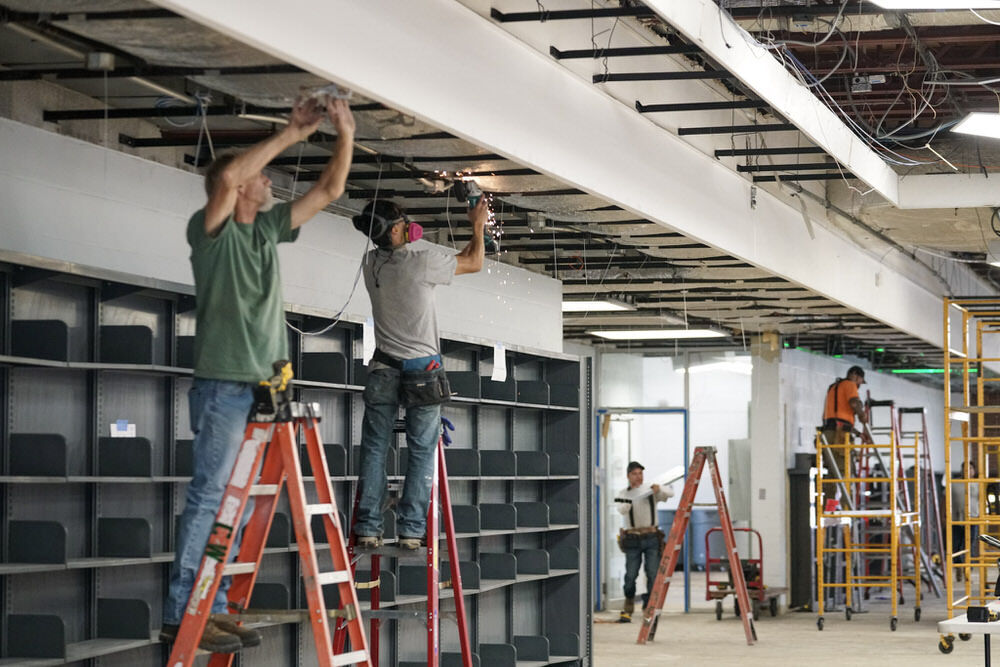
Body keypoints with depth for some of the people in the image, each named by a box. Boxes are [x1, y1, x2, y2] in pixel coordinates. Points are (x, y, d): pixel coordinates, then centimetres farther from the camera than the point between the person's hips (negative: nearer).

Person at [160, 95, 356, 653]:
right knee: (210, 498, -11)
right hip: (224, 385, -8)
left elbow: (329, 191, 20)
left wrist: (346, 136, 7)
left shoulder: (269, 228, 16)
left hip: (262, 388, 8)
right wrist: (294, 134, -18)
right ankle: (181, 616, -11)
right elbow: (227, 175, -24)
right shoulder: (211, 229, -5)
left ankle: (213, 609, 10)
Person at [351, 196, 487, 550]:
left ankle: (368, 528, 0)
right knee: (421, 452, 2)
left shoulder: (372, 263, 1)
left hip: (384, 370, 4)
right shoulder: (422, 262, -13)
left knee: (375, 448, 5)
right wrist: (478, 225, 16)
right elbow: (474, 263, 3)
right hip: (423, 370, -4)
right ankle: (410, 530, -2)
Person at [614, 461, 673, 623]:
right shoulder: (624, 494, 7)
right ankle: (627, 611, 2)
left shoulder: (651, 490, 8)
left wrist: (659, 489, -25)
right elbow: (622, 510, -12)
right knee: (630, 575, -5)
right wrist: (627, 502, -34)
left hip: (651, 538, 1)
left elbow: (670, 493, -4)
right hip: (632, 540, -1)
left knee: (653, 575, -4)